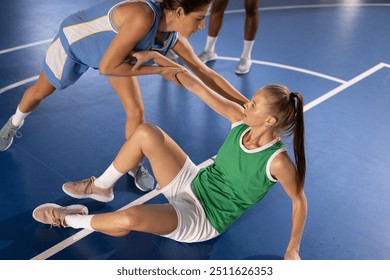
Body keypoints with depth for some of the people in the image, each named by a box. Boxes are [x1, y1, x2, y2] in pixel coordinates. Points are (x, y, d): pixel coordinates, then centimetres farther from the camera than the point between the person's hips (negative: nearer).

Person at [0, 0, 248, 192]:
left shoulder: (174, 38, -23)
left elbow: (206, 73, -14)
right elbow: (107, 67, -39)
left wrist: (245, 103, -16)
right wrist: (159, 70, -33)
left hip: (114, 50, 5)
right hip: (74, 40, -5)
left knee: (136, 110, -1)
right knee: (39, 92, 19)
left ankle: (133, 165, 24)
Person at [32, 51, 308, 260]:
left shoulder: (277, 161, -26)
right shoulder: (240, 118, -11)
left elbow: (299, 200, -12)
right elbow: (195, 85, -9)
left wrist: (293, 250, -16)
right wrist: (154, 55, -7)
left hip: (200, 219, -6)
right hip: (192, 184, 7)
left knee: (129, 218, -32)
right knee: (146, 132, -11)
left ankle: (72, 219, 2)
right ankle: (101, 187, 13)